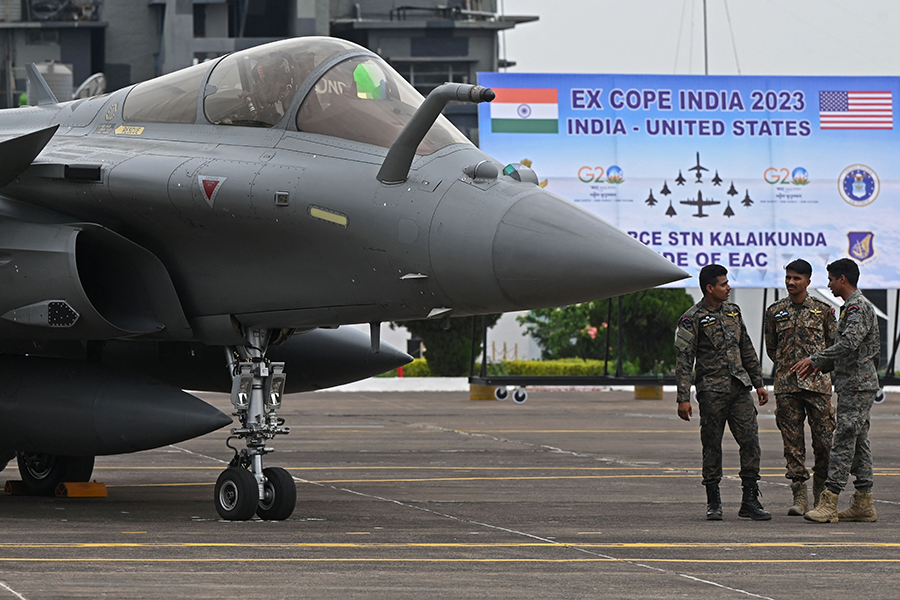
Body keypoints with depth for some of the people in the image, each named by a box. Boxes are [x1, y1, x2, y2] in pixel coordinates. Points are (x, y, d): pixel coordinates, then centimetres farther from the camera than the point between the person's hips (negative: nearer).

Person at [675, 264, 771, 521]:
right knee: (712, 445, 0)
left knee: (751, 441, -3)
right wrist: (683, 398, -14)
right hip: (712, 391, -5)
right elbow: (684, 360, -8)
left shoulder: (733, 311, 13)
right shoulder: (693, 319, -6)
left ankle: (750, 500, 2)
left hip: (740, 388, 5)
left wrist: (759, 383, 19)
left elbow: (747, 350, 21)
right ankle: (713, 502, 9)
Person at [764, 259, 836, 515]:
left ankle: (821, 495, 9)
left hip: (817, 383, -1)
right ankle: (799, 496, 3)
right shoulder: (775, 311, 8)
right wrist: (787, 365, 12)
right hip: (786, 385, 1)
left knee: (824, 440, -3)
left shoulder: (823, 310, 4)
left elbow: (834, 345, 12)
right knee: (792, 442, 0)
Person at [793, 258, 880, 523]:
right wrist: (823, 365, 20)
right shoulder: (852, 306, 19)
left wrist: (815, 359, -23)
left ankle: (828, 503, -17)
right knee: (858, 442, 10)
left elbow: (849, 344, -27)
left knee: (844, 441, -13)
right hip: (855, 384, 11)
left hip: (856, 385, -11)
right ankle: (864, 504, 11)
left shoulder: (857, 307, -14)